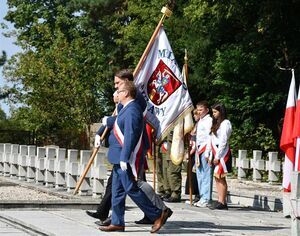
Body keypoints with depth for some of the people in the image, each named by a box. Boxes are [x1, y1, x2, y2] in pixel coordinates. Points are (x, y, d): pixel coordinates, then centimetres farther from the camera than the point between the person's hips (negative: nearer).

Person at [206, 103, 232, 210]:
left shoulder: (225, 123, -8)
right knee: (217, 177, 6)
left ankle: (222, 202, -11)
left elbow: (223, 141, -14)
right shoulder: (215, 123, 21)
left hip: (222, 153, -9)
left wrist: (217, 156, -17)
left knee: (220, 177, -11)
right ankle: (220, 201, 6)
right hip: (215, 152, 9)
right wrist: (210, 155, 14)